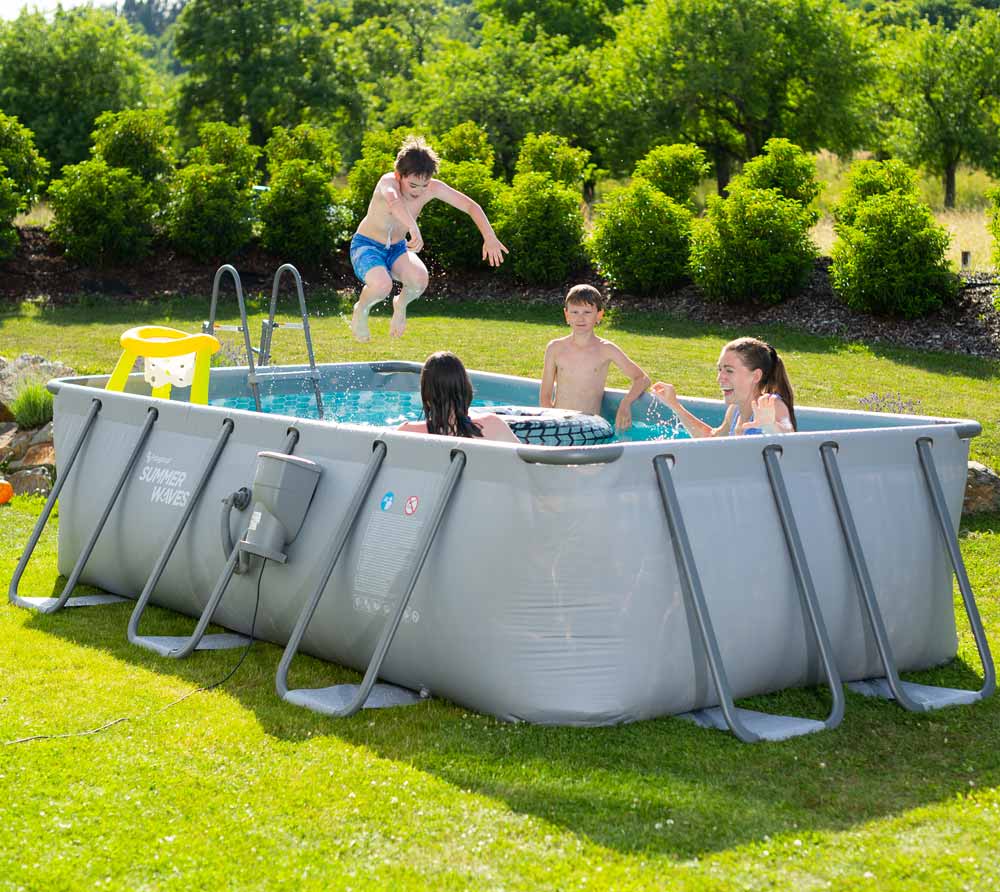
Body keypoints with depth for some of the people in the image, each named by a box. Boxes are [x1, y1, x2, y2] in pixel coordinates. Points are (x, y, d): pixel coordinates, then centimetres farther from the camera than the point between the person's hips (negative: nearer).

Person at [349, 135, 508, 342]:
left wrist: (490, 238, -18)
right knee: (382, 285, -35)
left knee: (420, 278, -28)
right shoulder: (388, 181, -28)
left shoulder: (433, 188, -14)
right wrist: (414, 229, -68)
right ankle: (361, 309, 1)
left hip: (397, 247, 4)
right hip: (366, 245, -4)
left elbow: (471, 206, -8)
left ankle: (401, 304, 8)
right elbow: (393, 200, -53)